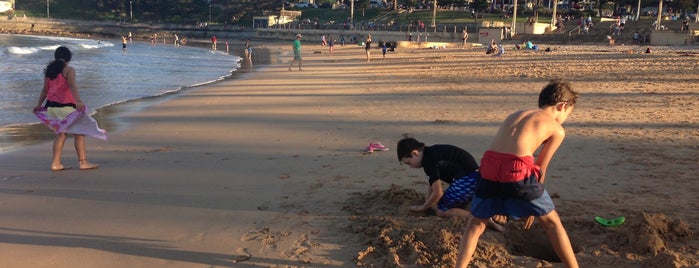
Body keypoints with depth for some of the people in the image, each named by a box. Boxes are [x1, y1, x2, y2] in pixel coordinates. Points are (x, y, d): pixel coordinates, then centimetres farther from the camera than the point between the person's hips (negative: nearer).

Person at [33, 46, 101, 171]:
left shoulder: (49, 71, 14)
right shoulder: (69, 70, -5)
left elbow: (45, 89, 16)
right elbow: (72, 86, -21)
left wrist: (39, 104, 25)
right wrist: (78, 101, -34)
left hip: (51, 105, 7)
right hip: (65, 105, -7)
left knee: (60, 134, 14)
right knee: (79, 132, 0)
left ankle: (56, 163, 10)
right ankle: (83, 162, -4)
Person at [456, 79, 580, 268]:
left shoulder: (515, 115, 31)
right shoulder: (557, 130, 16)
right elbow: (540, 169, 17)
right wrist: (532, 204, 30)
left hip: (489, 164, 4)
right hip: (517, 168, -4)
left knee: (477, 222, 19)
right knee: (551, 221, 17)